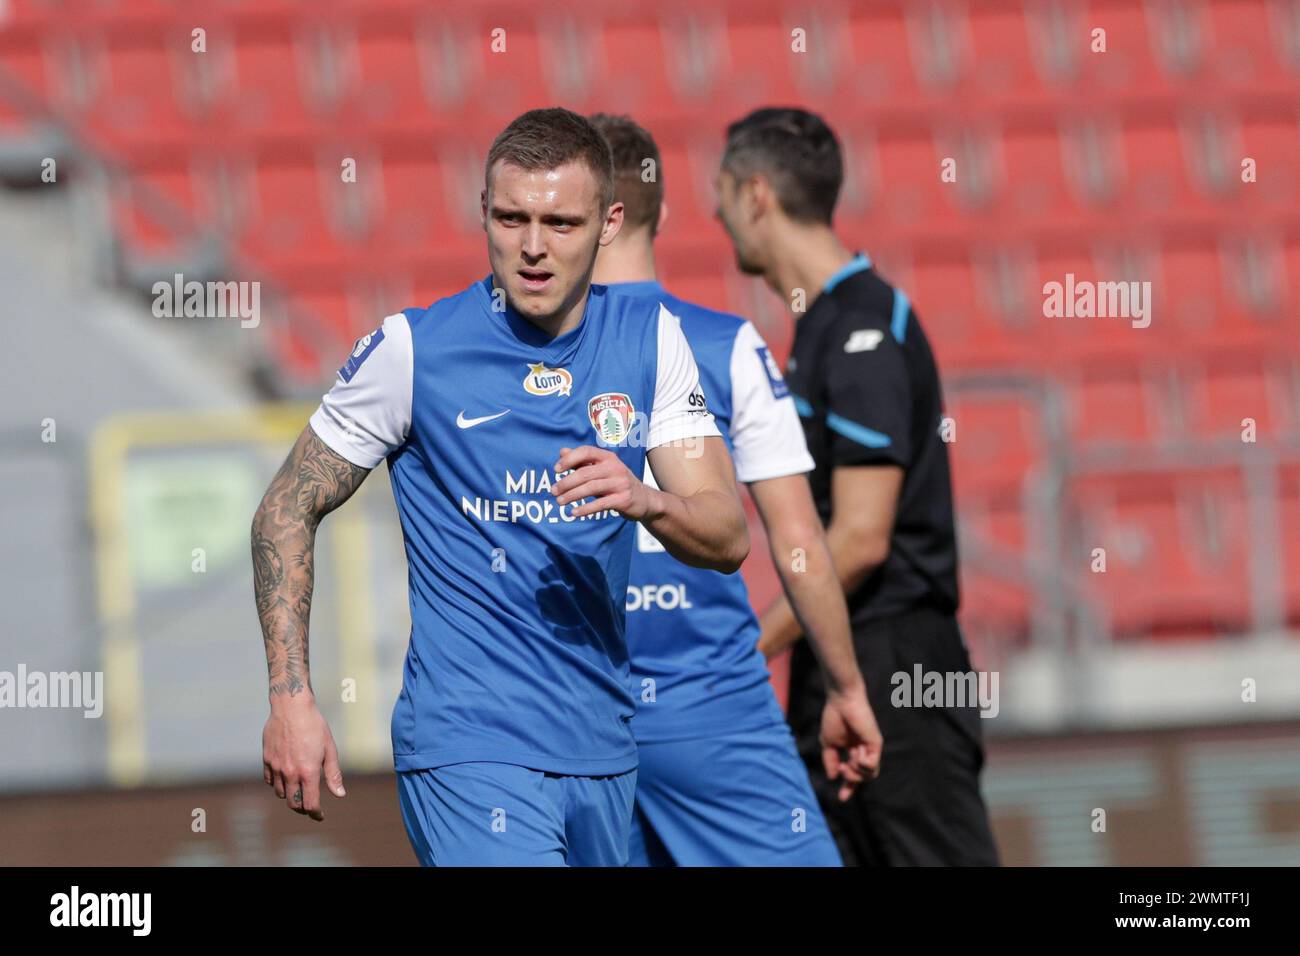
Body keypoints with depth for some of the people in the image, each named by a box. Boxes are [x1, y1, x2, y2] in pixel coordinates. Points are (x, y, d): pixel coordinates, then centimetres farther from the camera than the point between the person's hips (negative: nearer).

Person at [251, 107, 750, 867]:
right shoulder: (413, 348, -6)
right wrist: (292, 697, -7)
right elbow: (289, 510, 2)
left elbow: (728, 538, 0)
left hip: (602, 749, 5)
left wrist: (647, 500, -22)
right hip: (468, 747, -5)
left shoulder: (649, 339, 5)